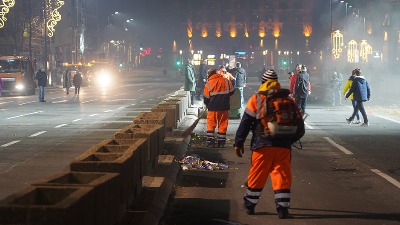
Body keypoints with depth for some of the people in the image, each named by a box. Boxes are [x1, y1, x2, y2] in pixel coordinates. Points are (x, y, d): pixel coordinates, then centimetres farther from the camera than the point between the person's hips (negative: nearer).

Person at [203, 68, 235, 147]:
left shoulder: (208, 84, -4)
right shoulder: (226, 81, 1)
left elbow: (206, 97, 0)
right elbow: (232, 91, 9)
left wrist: (207, 105, 19)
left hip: (213, 107, -2)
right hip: (224, 107, 2)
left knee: (211, 124, 8)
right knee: (223, 124, 9)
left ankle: (210, 141, 3)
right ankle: (221, 142, 10)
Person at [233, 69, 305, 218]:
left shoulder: (257, 99, 0)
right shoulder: (289, 101, 11)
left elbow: (245, 123, -3)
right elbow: (300, 128, 12)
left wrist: (238, 143, 3)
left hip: (262, 146, -2)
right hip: (283, 146, 2)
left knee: (257, 176, 10)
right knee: (282, 176, 7)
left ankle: (250, 205, 23)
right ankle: (282, 208, 2)